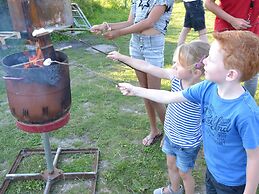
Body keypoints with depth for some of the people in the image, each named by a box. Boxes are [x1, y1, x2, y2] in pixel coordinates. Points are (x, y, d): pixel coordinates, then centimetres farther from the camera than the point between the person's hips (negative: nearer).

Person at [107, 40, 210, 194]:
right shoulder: (176, 77, -16)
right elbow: (148, 68, -13)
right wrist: (121, 57, -9)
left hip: (187, 145, -7)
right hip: (170, 136, 7)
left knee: (184, 174, 20)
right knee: (171, 165, 31)